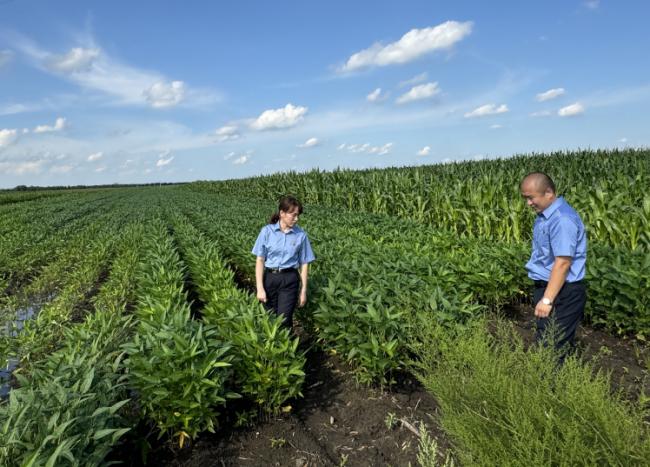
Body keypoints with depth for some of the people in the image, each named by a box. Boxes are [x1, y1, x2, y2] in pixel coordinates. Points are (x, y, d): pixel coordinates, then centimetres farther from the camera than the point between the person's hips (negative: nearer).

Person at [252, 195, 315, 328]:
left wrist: (303, 290, 4)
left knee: (284, 320, -7)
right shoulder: (267, 231, -3)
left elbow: (304, 264, 4)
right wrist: (260, 288, -7)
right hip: (269, 278, 1)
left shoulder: (301, 235, -2)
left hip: (289, 280, -1)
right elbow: (260, 260, -2)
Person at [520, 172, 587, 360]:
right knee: (552, 344, 18)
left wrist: (547, 300, -24)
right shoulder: (544, 216, 9)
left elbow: (563, 263, -26)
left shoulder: (562, 219, -22)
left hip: (561, 293, -10)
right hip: (546, 287, 10)